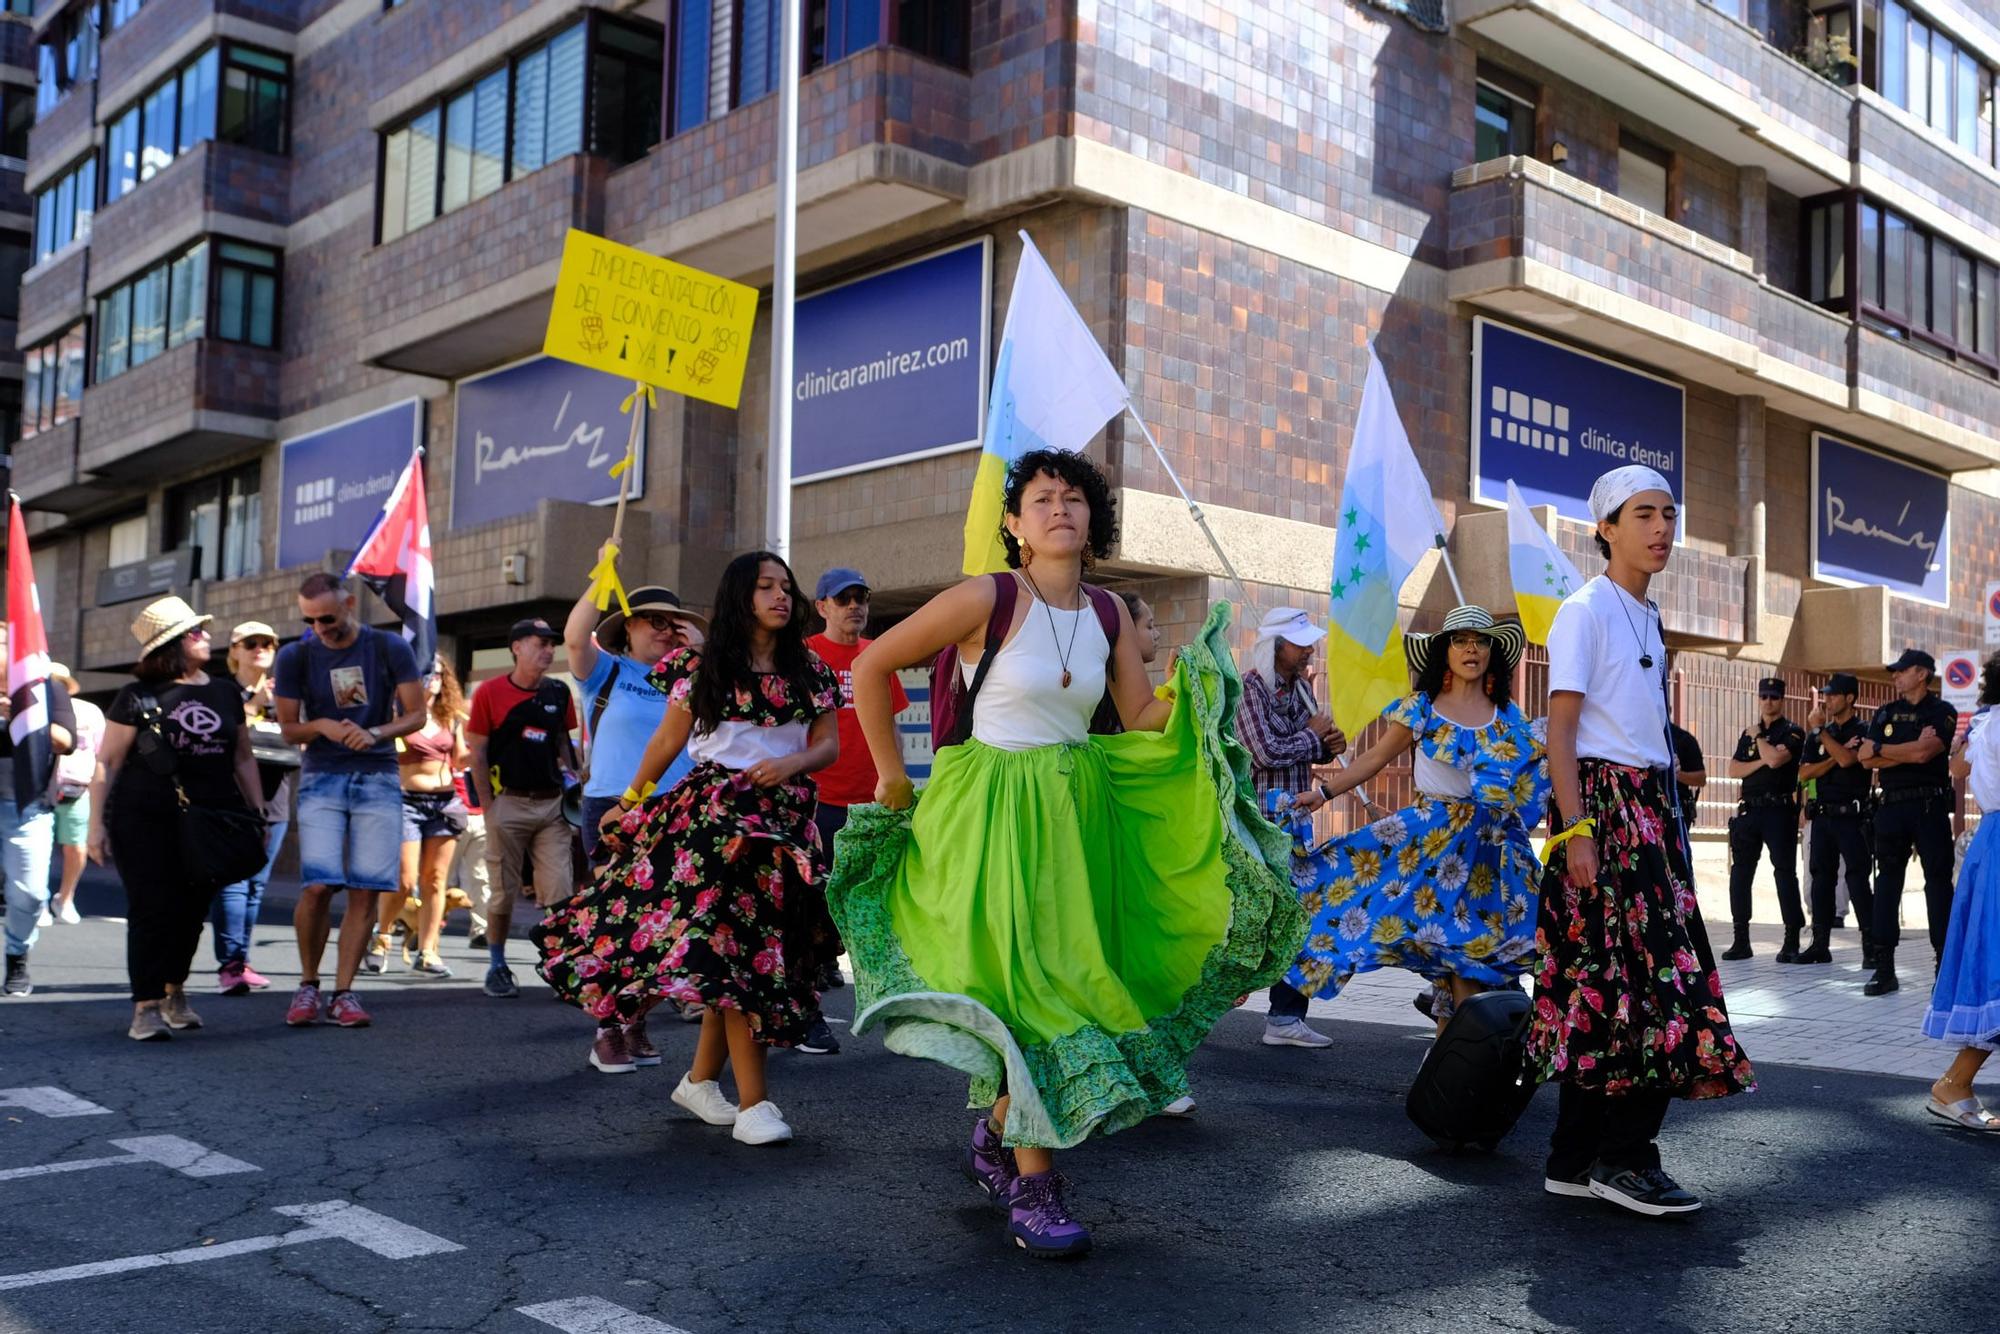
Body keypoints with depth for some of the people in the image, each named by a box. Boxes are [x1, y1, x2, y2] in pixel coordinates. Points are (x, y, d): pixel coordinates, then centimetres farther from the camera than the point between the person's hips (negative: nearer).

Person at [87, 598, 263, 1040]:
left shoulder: (225, 693, 11)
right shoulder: (139, 698, -2)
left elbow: (243, 759, 17)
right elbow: (107, 762, -1)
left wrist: (258, 813, 12)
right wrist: (97, 822, -6)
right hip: (147, 821, -4)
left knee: (192, 911, 9)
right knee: (152, 910, -6)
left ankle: (174, 991, 28)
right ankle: (146, 1007, -1)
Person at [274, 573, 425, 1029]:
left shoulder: (390, 648, 1)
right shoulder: (295, 656, 2)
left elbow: (416, 715, 2)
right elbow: (288, 728, 7)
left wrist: (374, 733, -16)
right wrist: (321, 726, -15)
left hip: (378, 777, 1)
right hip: (322, 778, 0)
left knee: (365, 889, -4)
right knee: (318, 884, -14)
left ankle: (343, 992, 4)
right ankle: (308, 983, 6)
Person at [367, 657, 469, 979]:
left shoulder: (451, 717, 12)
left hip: (446, 802, 4)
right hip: (408, 801, -4)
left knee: (434, 880, 3)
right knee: (404, 881, -7)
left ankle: (426, 952, 8)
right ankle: (382, 936, 18)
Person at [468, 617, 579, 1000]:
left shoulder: (559, 693, 9)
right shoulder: (490, 692, -2)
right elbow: (478, 753, 0)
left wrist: (568, 772, 3)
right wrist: (489, 806, -5)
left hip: (551, 803, 3)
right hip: (509, 803, -3)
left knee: (560, 893, -3)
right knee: (504, 893, 5)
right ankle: (497, 967, 19)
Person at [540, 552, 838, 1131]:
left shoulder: (809, 670, 10)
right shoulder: (704, 666, 4)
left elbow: (827, 744, 8)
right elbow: (668, 741, 10)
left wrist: (791, 764, -12)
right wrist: (631, 801, 15)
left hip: (783, 819, 3)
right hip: (713, 812, -3)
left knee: (747, 948, 4)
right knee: (731, 940, -12)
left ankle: (701, 1080, 19)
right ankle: (753, 1102, -13)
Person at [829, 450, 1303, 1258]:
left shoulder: (1109, 612, 5)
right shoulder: (987, 597, -12)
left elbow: (1143, 723, 3)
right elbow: (872, 667, -8)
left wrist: (1192, 692, -15)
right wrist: (892, 778, -4)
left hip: (1077, 811, 6)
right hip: (992, 813, -5)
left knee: (1058, 975, 8)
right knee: (1029, 979, -9)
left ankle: (995, 1133, 31)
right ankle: (1032, 1187, 0)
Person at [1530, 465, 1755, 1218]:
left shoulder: (1648, 618, 18)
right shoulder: (1586, 610, -6)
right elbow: (1560, 729, -12)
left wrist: (1667, 817, 10)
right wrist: (1575, 830, -19)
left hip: (1651, 808, 8)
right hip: (1602, 802, -8)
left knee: (1608, 985, 6)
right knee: (1638, 980, -8)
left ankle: (1577, 1160, 12)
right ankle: (1623, 1157, 1)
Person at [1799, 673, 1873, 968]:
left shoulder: (1863, 731, -2)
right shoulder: (1820, 735, 15)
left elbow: (1847, 759, -20)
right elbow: (1804, 773, 5)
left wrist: (1819, 729, -12)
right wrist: (1835, 757, -10)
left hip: (1851, 815, -6)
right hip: (1822, 816, 6)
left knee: (1858, 881, -9)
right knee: (1821, 880, 8)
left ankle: (1871, 947, -7)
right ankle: (1820, 944, 13)